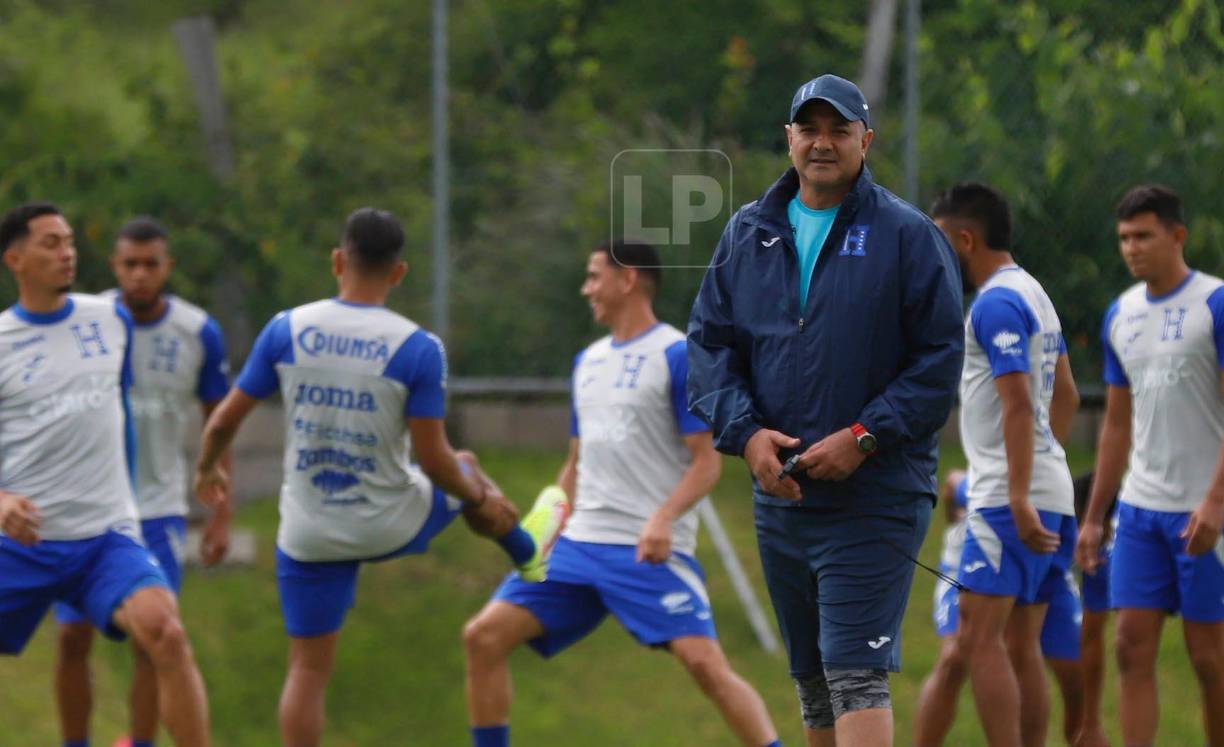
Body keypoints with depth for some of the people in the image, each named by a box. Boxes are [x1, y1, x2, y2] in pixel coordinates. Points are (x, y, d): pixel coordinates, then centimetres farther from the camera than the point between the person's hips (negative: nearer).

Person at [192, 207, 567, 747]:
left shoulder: (286, 331, -9)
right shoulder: (418, 349, -15)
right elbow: (433, 461, -14)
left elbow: (225, 420, -3)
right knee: (466, 471, 31)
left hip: (308, 535, 0)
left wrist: (206, 469, 19)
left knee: (308, 669, 10)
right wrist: (482, 499, 6)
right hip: (391, 528, 0)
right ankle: (528, 551, 58)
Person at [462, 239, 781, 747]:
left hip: (649, 551, -7)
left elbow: (707, 461, -10)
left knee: (704, 662, -22)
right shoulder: (588, 361, 17)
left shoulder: (677, 356, -5)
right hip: (579, 544, 7)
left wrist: (663, 518, -24)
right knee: (484, 637, -2)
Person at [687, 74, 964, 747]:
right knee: (810, 676, 13)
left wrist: (863, 438, -15)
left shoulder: (908, 236, -3)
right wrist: (746, 433, -7)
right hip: (778, 496, 5)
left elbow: (940, 360, -6)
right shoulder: (747, 235, 11)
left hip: (876, 497, -5)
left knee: (856, 672, -14)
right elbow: (708, 344, 10)